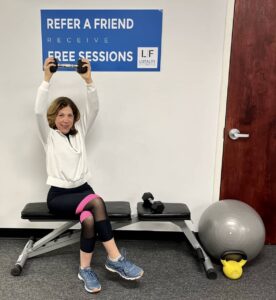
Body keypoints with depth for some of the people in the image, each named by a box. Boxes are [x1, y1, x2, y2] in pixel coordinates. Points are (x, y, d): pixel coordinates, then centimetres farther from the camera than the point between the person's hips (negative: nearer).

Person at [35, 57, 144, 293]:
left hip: (81, 189, 3)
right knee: (97, 202, -31)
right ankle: (115, 258, -24)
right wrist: (47, 79, -22)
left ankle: (85, 269, -18)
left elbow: (93, 109, -3)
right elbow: (39, 111, -16)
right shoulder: (49, 136, 2)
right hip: (58, 195, -3)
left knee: (89, 219, -32)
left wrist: (88, 80, -15)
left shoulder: (80, 131, 10)